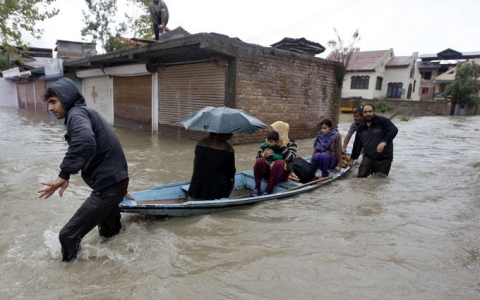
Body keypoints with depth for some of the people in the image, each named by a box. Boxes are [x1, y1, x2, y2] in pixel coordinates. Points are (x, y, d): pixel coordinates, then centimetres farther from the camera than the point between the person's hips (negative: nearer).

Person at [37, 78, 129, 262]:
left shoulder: (76, 113, -12)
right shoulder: (84, 112, 20)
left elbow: (85, 143, -34)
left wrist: (64, 174, -30)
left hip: (108, 184, -11)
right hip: (115, 180, 11)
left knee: (68, 236, -6)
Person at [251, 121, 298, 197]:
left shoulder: (291, 143, 3)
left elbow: (290, 158, -15)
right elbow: (258, 155, 3)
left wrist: (282, 145, -21)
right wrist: (263, 155, -20)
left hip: (282, 172, -2)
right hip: (267, 170, 2)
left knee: (279, 163, -35)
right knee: (259, 161, -29)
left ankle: (268, 191, -32)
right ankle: (257, 188, -21)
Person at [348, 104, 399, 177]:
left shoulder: (382, 121, -6)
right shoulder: (361, 128, 11)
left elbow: (394, 130, -21)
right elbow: (357, 145, 17)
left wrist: (384, 142, -35)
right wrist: (352, 159, 19)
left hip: (384, 158, -4)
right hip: (368, 158, 4)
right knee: (361, 177, -1)